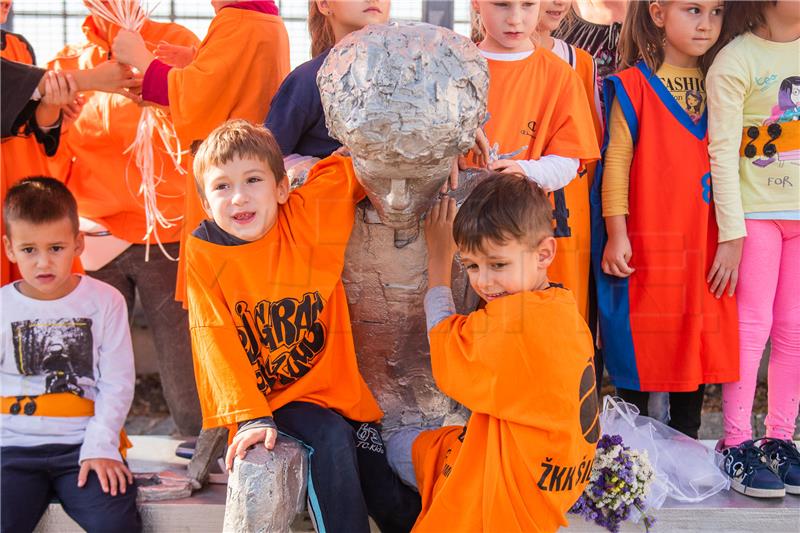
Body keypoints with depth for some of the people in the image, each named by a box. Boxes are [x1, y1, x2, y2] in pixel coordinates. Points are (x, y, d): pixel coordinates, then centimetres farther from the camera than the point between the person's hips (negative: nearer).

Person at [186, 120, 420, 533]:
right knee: (333, 437, -31)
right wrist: (250, 417, -22)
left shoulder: (309, 217, -5)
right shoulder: (203, 253, -9)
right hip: (271, 400, -2)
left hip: (337, 388, 3)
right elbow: (217, 345, -12)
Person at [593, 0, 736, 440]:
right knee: (640, 342, 3)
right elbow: (616, 160, -6)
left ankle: (685, 442, 23)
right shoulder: (633, 85, -5)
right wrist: (616, 234, -10)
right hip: (646, 244, -4)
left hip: (704, 245, 4)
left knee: (698, 338, 9)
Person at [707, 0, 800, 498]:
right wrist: (732, 233, -14)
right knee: (752, 326, -2)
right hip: (756, 213, -5)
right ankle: (737, 444, 7)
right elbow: (723, 153, -11)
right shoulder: (735, 61, -8)